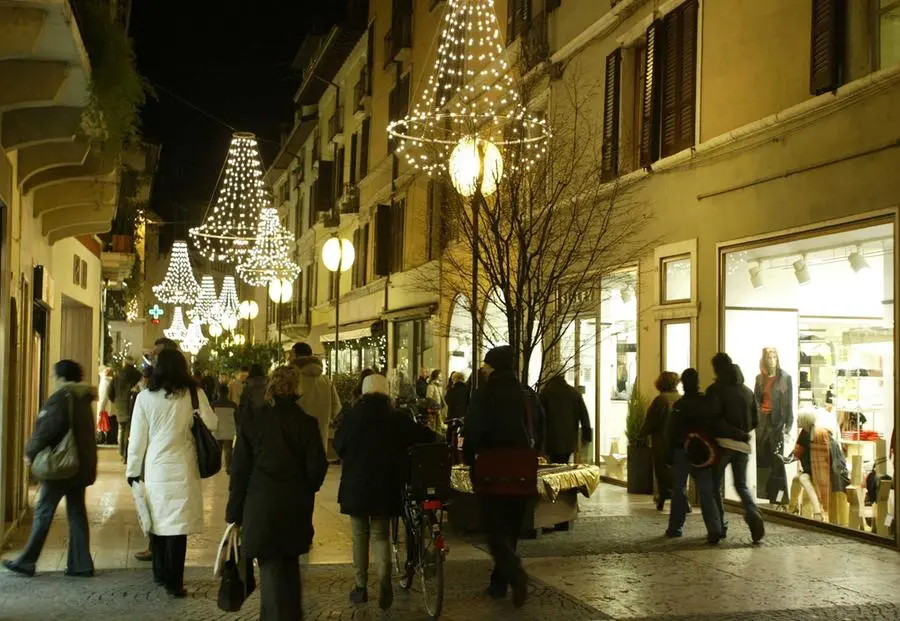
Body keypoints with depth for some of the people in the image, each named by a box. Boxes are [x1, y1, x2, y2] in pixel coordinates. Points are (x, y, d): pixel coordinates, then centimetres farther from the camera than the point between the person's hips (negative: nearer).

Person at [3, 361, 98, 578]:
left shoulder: (60, 398, -14)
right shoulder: (84, 399, 10)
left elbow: (47, 429, -19)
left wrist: (31, 452, -4)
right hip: (82, 466, 8)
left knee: (43, 513, 2)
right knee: (77, 513, 9)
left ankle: (27, 562, 11)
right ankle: (81, 564, 9)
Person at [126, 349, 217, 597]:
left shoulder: (145, 397, -3)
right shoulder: (194, 394, -6)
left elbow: (137, 438, 0)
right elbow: (211, 424, 2)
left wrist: (133, 470, 11)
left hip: (154, 468, 2)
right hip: (182, 469, -1)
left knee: (157, 520, 15)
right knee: (178, 524, 1)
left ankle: (160, 574, 29)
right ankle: (173, 582, 1)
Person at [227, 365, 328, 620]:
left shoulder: (252, 424, -4)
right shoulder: (307, 423, -4)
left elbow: (239, 472, -3)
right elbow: (317, 467, -5)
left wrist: (234, 514, 4)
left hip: (261, 508, -2)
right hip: (297, 508, 2)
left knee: (271, 568, 3)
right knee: (290, 566, 19)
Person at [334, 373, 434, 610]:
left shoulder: (352, 416, -6)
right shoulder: (396, 418, -3)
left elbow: (338, 445, 3)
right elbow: (426, 437, -1)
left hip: (355, 485, -1)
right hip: (385, 485, 1)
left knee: (360, 535, 13)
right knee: (380, 534, 9)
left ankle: (361, 587, 17)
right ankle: (385, 580, -14)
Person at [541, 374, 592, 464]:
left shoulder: (545, 392, 3)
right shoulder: (575, 393, 10)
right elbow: (584, 414, 6)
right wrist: (586, 436, 7)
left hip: (553, 438, -3)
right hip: (569, 439, 3)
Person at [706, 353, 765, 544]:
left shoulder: (715, 390, -7)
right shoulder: (747, 391, 11)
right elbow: (755, 420, 12)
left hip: (722, 443, -4)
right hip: (743, 445, 5)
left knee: (715, 486, 9)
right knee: (742, 485, 13)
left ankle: (720, 526, 6)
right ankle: (753, 514, -13)